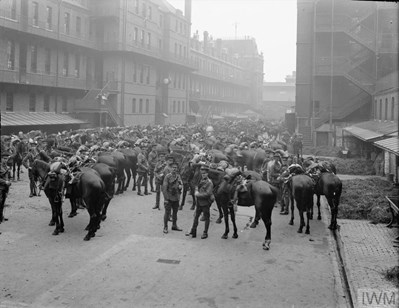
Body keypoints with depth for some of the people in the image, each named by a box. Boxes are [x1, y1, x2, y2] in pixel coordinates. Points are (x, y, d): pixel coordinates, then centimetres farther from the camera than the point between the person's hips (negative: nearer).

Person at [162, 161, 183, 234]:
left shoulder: (178, 176, 6)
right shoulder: (167, 176, -11)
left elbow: (181, 184, 16)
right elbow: (164, 188, -12)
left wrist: (180, 186, -10)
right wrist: (165, 198, -15)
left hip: (176, 198, 6)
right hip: (169, 198, -5)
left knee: (175, 212, 15)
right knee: (167, 212, -1)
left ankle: (174, 226, 30)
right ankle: (165, 227, 10)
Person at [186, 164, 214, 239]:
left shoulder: (209, 182, -15)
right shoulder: (201, 180, 7)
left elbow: (207, 194, -21)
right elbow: (197, 187, 17)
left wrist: (198, 194, -16)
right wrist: (196, 191, -4)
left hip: (206, 203, -7)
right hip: (199, 202, 7)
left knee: (206, 218, 7)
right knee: (196, 217, 12)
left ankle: (205, 233, 17)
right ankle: (193, 232, 20)